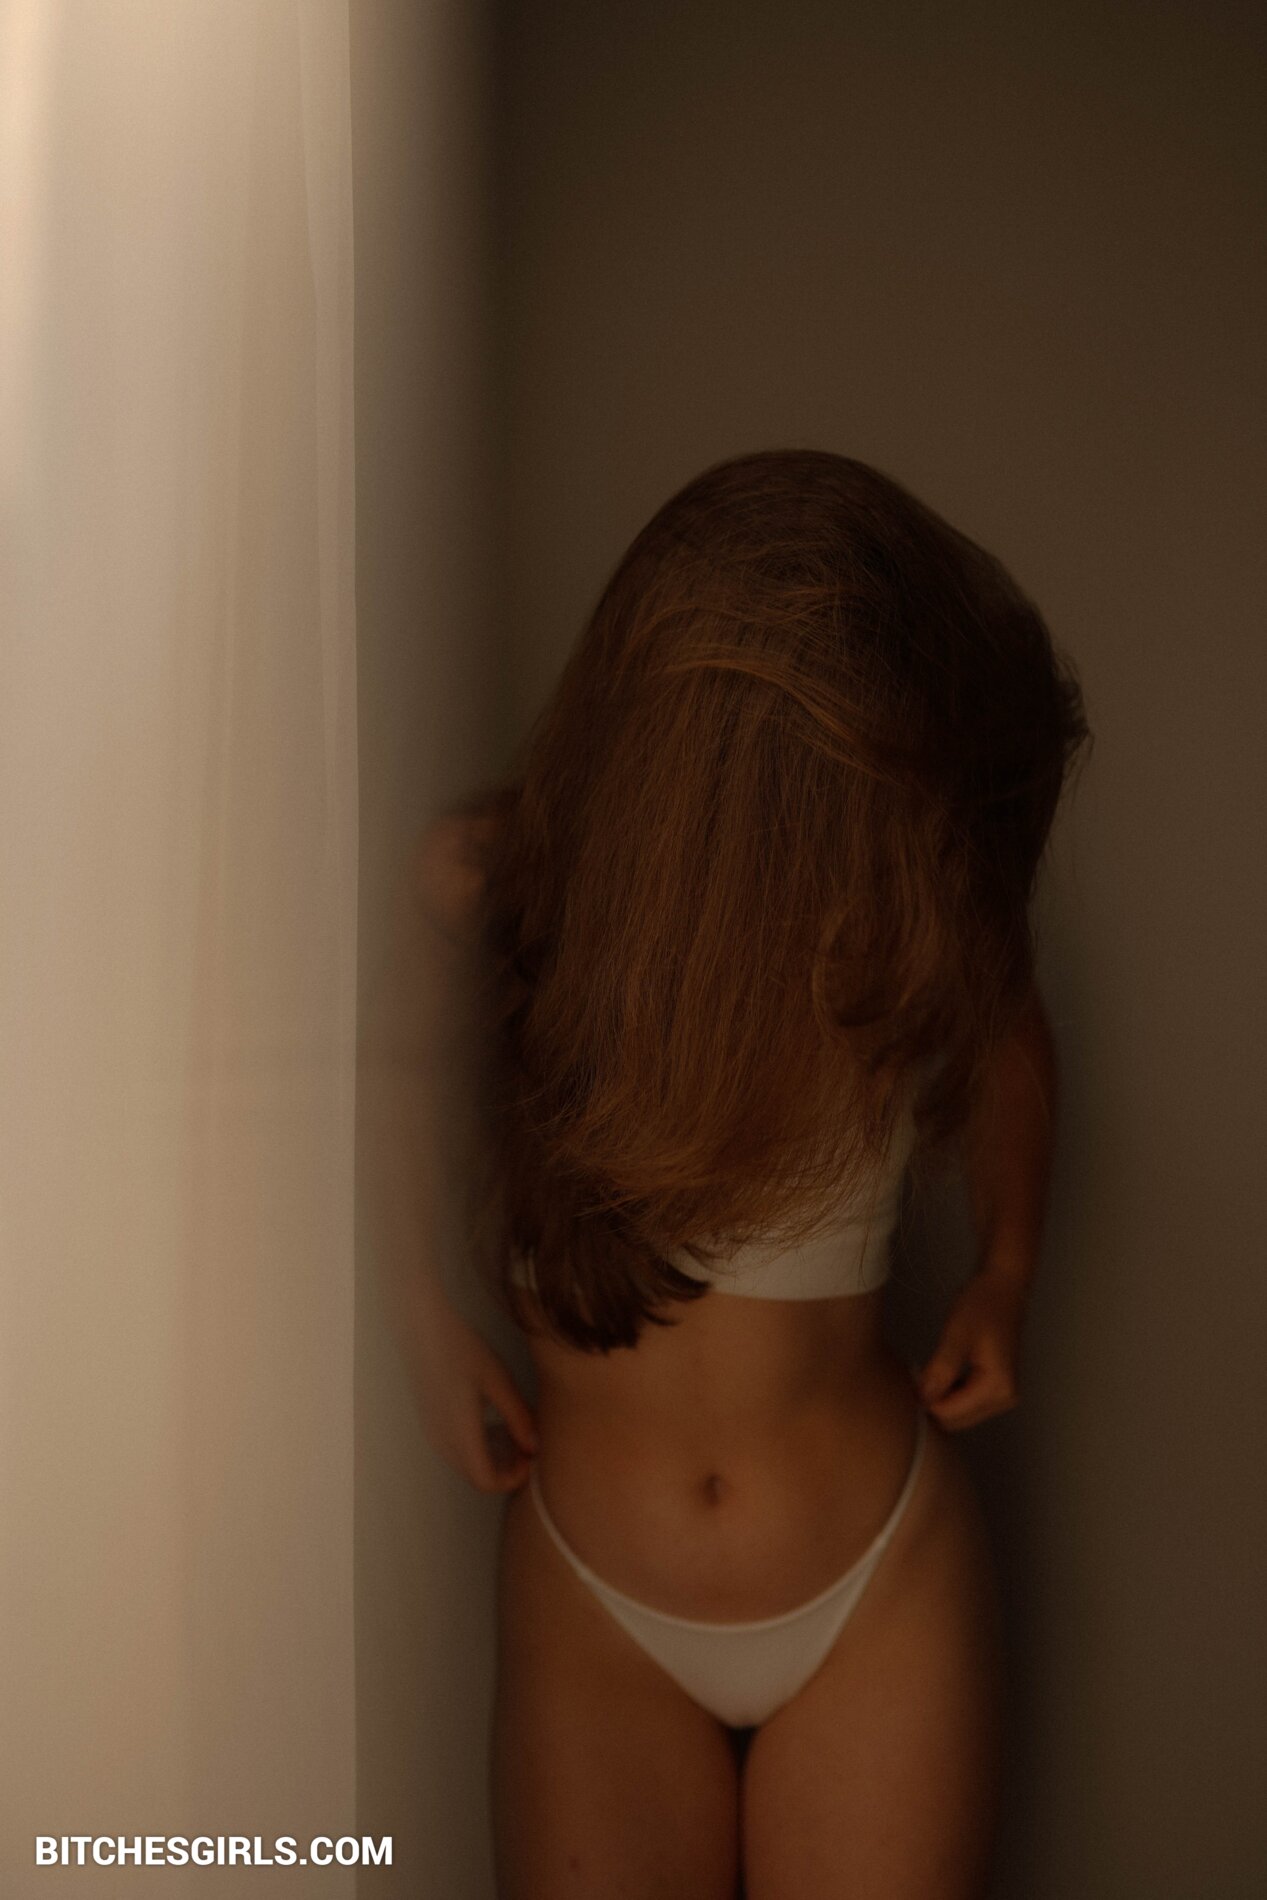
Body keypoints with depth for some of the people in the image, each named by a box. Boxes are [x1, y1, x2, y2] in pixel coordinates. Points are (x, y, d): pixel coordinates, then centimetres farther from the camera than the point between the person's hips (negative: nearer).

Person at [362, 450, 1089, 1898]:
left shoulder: (921, 910, -15)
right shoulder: (476, 892, -19)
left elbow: (1007, 1038, 10)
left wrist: (1005, 1270, -2)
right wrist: (417, 1312, -9)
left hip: (883, 1598, 1)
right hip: (588, 1608, 0)